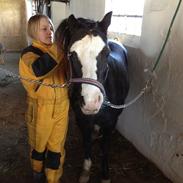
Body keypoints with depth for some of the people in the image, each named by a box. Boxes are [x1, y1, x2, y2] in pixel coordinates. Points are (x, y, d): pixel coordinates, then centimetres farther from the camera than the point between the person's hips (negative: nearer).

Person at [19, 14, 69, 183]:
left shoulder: (59, 50, 0)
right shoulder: (29, 53, -15)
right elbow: (39, 69, -37)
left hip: (61, 106, 3)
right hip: (40, 108, -3)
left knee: (57, 147, 13)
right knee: (38, 144, 20)